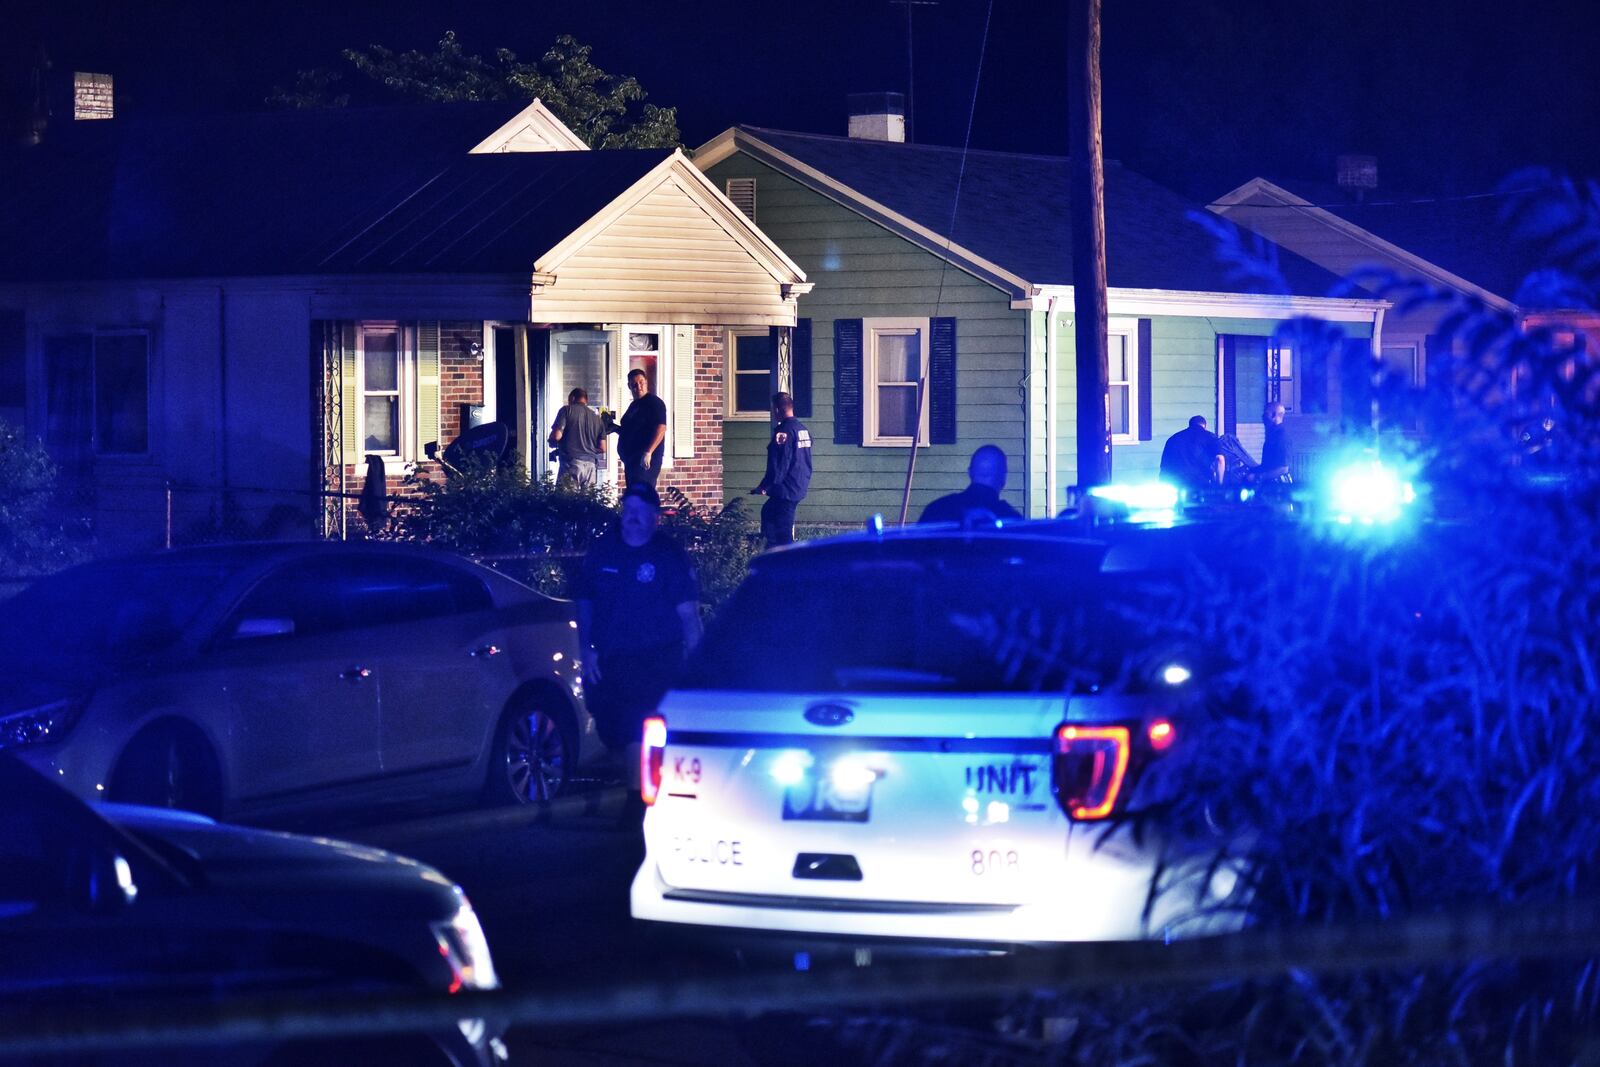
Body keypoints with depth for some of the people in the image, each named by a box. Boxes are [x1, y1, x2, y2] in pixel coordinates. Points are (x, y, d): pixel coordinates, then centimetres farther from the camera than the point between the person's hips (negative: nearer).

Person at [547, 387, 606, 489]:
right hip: (591, 465, 5)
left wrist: (552, 442, 15)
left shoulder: (567, 410, 3)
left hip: (572, 463, -5)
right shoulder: (596, 417, 16)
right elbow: (602, 448, 13)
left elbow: (557, 435, -8)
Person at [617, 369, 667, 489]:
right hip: (632, 459, 10)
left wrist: (648, 452, -26)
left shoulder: (654, 402, -8)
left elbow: (661, 429, -18)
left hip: (645, 461, -10)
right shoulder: (634, 405, 20)